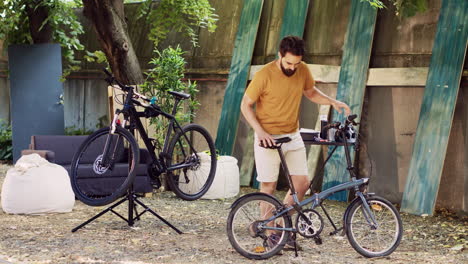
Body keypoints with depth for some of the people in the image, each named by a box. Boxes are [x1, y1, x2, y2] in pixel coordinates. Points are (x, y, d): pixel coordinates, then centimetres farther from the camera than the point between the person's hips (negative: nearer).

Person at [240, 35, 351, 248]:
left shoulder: (302, 70, -3)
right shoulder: (264, 75, -17)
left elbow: (311, 92, 16)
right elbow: (246, 105, -9)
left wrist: (333, 102, 0)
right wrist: (260, 131, -20)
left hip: (293, 136, 5)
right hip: (268, 138, -5)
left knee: (302, 183, 1)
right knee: (268, 186, 1)